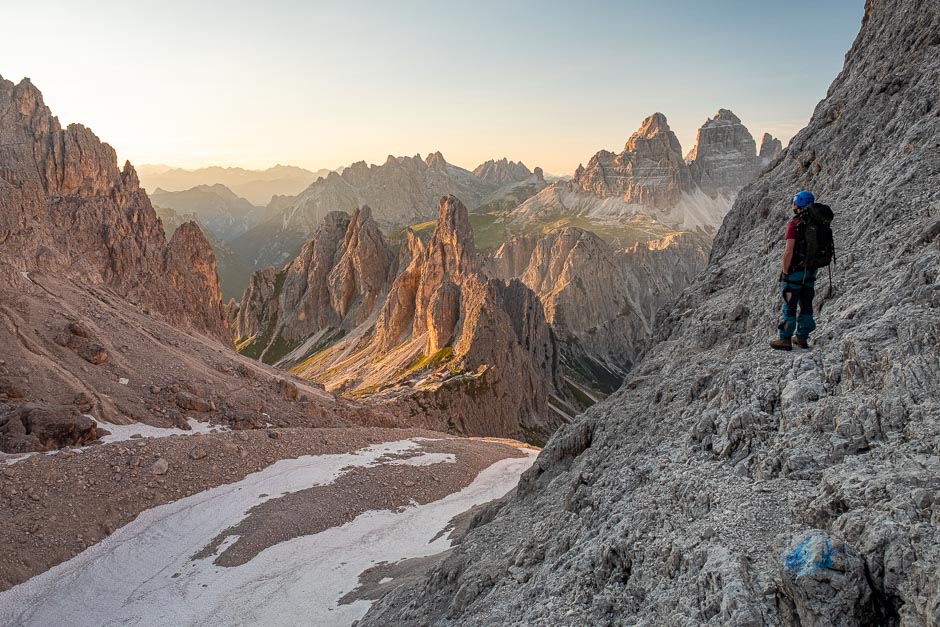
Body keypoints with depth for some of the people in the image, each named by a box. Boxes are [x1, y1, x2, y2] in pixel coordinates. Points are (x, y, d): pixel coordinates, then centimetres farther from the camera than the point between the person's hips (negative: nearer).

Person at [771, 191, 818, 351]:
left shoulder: (794, 224, -18)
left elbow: (789, 251, -21)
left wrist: (785, 272, -12)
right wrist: (813, 266, 19)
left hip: (794, 271, -7)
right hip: (811, 270, 7)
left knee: (790, 305, 0)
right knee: (806, 304, 13)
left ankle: (785, 339, 6)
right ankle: (802, 337, 21)